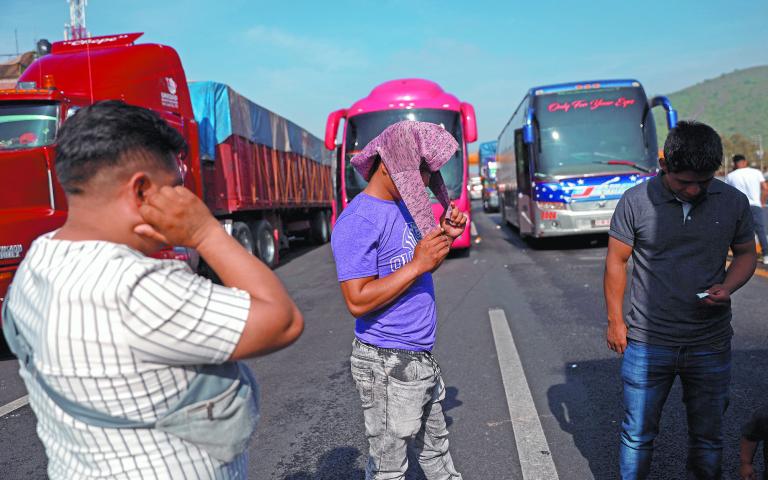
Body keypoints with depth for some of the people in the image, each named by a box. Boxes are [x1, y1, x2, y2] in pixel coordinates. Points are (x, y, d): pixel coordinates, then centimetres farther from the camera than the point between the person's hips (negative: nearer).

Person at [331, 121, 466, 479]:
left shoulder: (404, 206, 8)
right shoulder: (358, 221, -20)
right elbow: (358, 301, -24)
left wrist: (444, 236, 0)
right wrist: (419, 263, -24)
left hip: (422, 357, 9)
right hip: (388, 365, -9)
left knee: (436, 451, 24)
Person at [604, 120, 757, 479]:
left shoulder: (733, 202, -1)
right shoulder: (636, 201, -8)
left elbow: (746, 253, 12)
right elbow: (616, 260, -1)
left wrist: (727, 287, -9)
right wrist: (614, 320, -1)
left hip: (711, 345, 2)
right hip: (647, 342, -2)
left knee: (707, 436, 16)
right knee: (637, 433, 10)